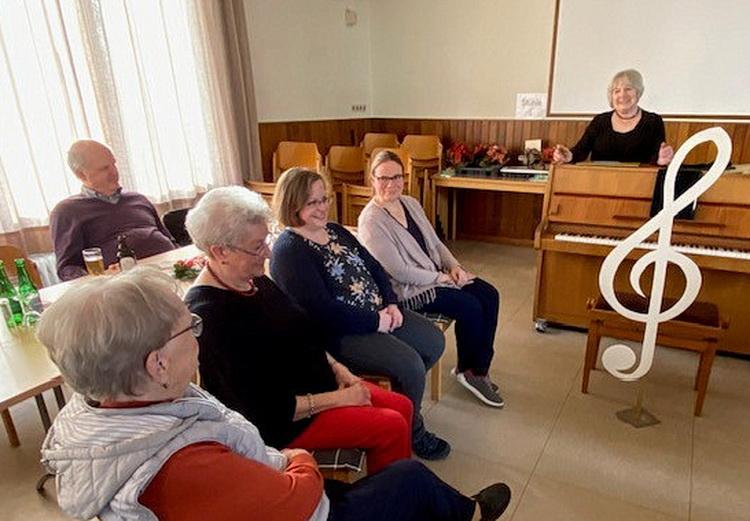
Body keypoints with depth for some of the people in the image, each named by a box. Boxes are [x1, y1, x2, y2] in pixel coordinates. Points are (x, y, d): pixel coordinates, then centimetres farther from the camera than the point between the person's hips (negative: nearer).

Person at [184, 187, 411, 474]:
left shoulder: (254, 281, 0)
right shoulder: (209, 317, -27)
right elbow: (265, 410, -24)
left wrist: (336, 368, 0)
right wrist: (338, 399, -19)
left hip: (315, 384, 9)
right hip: (283, 422, -8)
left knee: (402, 406, 4)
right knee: (392, 427, -13)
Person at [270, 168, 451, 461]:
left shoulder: (336, 231, 10)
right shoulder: (288, 250, -17)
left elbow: (374, 268, 13)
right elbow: (323, 312, -24)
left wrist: (391, 305, -4)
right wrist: (377, 323, -18)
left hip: (378, 314, 9)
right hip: (338, 334, -9)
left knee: (434, 342, 6)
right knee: (410, 364, -20)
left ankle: (402, 398, 29)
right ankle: (412, 432, 10)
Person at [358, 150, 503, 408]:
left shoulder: (411, 203, 7)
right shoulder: (371, 221, -19)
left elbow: (435, 243, 13)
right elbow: (400, 272, -22)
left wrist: (454, 267, -4)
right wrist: (441, 277, -16)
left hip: (437, 274, 9)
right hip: (407, 290, -8)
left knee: (489, 295, -6)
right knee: (471, 307, -18)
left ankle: (479, 369, 5)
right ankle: (466, 370, 10)